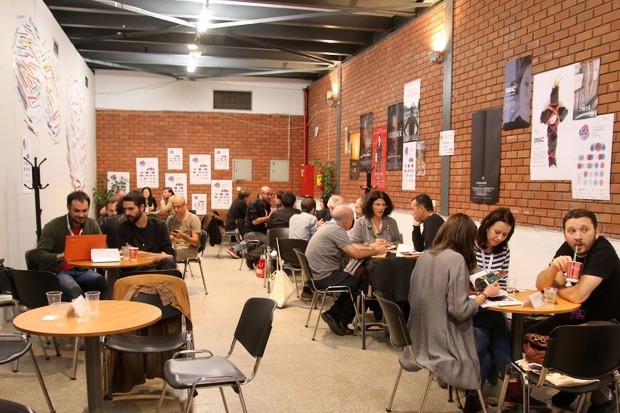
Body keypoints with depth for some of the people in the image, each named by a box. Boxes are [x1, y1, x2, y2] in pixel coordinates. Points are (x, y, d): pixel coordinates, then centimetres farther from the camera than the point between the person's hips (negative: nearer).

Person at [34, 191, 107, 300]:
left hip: (81, 270, 5)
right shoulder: (53, 226, -8)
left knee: (101, 282, -28)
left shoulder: (93, 225, 5)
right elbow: (39, 255, -12)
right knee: (74, 291, -38)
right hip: (57, 272, -5)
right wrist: (59, 256, -32)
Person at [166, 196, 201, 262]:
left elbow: (195, 242, -7)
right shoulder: (170, 219, 13)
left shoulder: (194, 219, -1)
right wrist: (169, 238, -10)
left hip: (188, 250, -4)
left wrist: (183, 236, -25)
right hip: (173, 247, 4)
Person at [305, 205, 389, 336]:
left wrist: (371, 247, 16)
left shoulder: (329, 225, 12)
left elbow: (351, 246, 18)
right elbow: (355, 253, -19)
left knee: (355, 280, 12)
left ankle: (333, 314, 11)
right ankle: (341, 322, 11)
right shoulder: (336, 230, -18)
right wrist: (377, 251, -5)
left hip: (318, 274, 10)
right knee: (361, 284, 2)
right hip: (325, 278, -10)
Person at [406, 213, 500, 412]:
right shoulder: (456, 259, -18)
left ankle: (472, 396, 30)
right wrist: (485, 294, -5)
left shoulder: (425, 256, 5)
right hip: (440, 341, -8)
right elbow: (460, 311, -21)